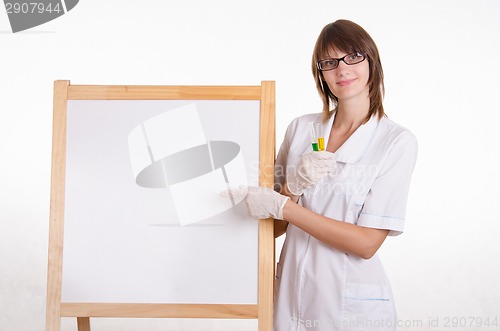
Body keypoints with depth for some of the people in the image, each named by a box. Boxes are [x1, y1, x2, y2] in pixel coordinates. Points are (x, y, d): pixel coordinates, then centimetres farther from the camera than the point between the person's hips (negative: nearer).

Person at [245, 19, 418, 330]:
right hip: (291, 296, 4)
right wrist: (294, 185, -17)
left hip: (353, 305, -3)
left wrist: (282, 206, -18)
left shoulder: (398, 141, -10)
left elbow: (367, 243, -16)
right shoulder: (301, 127, 1)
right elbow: (275, 227, 3)